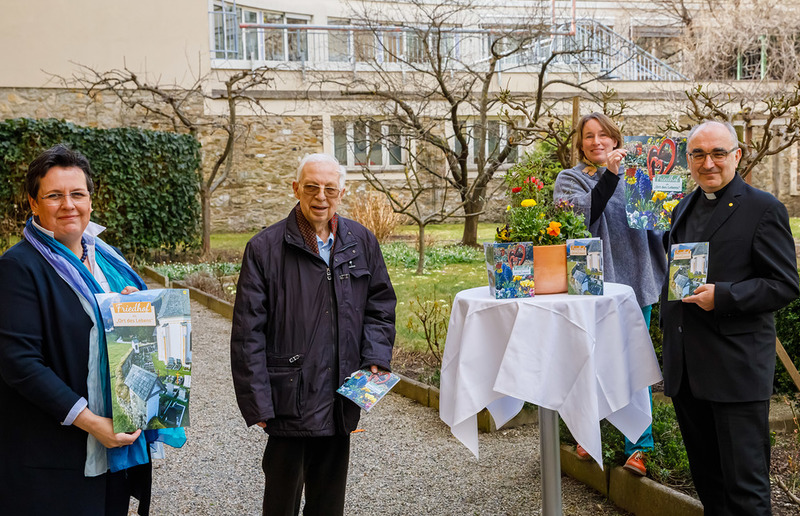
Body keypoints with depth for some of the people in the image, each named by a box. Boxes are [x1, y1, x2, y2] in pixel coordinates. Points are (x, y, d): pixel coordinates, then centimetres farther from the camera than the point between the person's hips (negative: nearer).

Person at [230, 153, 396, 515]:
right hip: (289, 399, -4)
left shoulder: (362, 242, 5)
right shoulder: (265, 248, -8)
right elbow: (248, 333, -8)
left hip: (342, 399, 4)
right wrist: (257, 403, -12)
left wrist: (376, 360, -3)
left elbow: (380, 306, 13)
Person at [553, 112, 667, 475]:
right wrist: (609, 174, -23)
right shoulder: (570, 179, 3)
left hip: (634, 281, 2)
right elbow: (582, 217, -17)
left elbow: (655, 225, 15)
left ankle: (638, 445, 8)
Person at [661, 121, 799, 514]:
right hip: (686, 369, 7)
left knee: (744, 484, -2)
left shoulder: (762, 208, -5)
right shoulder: (684, 210, 16)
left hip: (736, 369, -7)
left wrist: (722, 296, -20)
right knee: (706, 478, 16)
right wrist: (667, 323, 16)